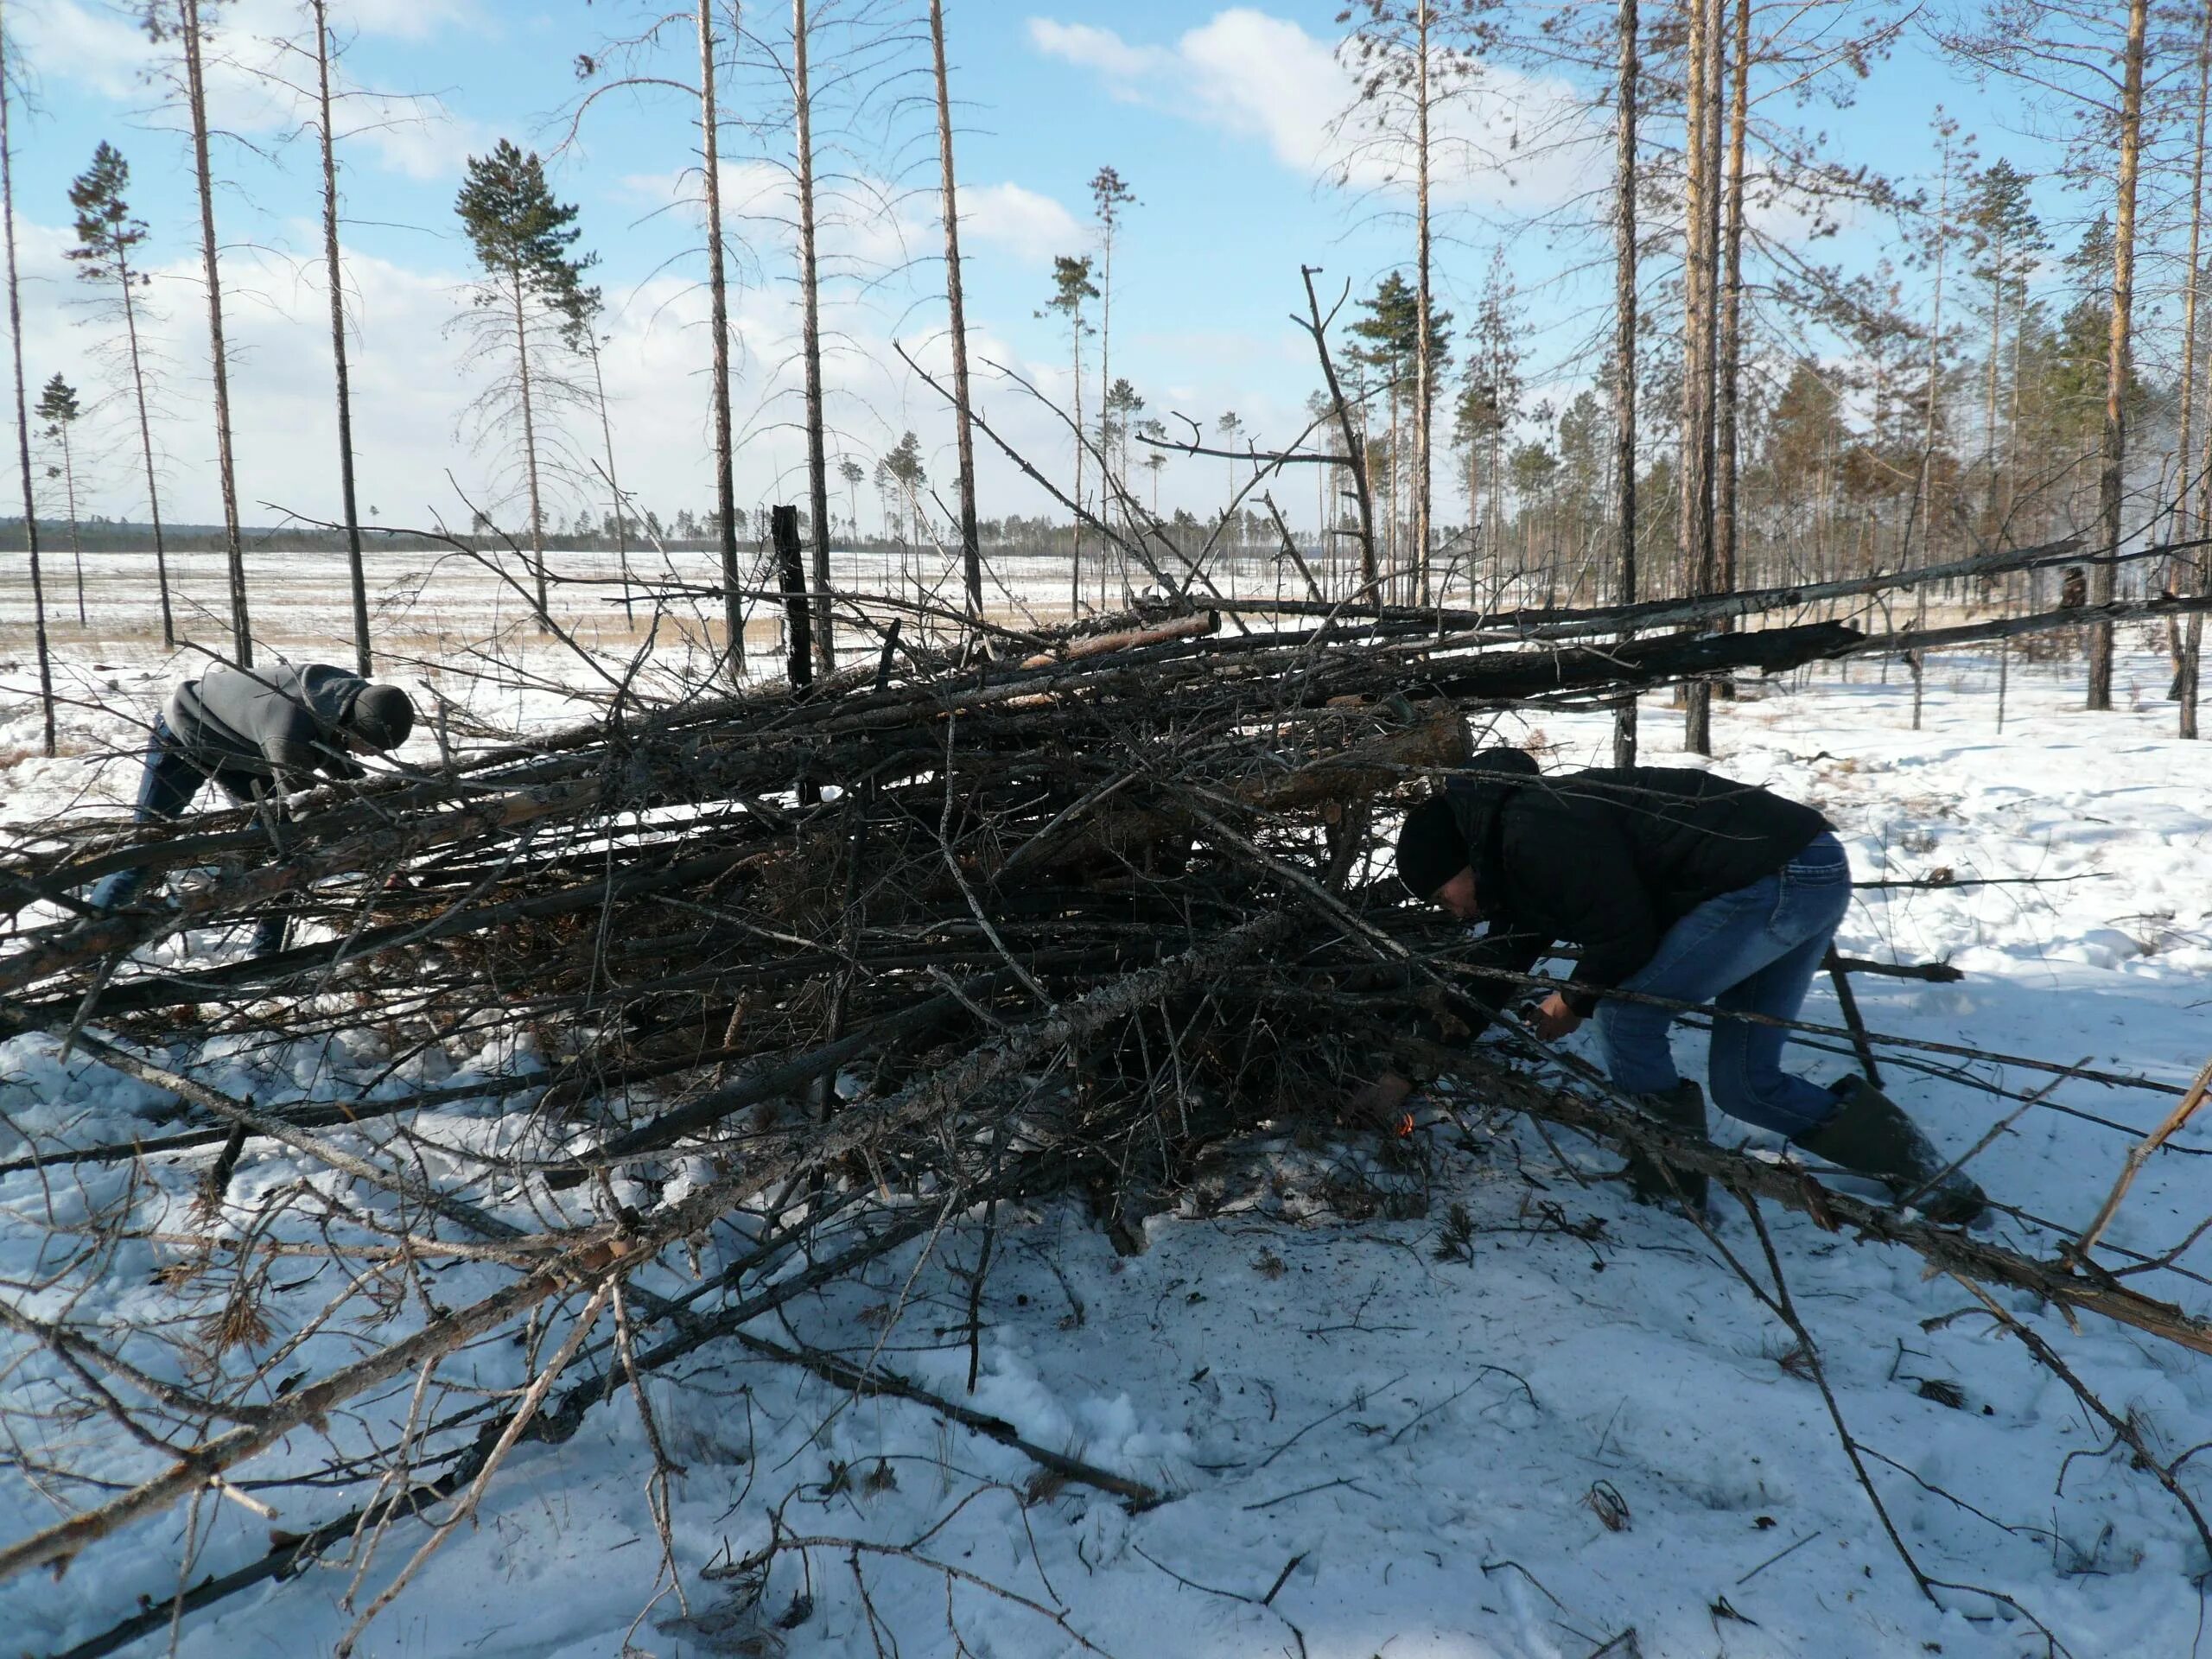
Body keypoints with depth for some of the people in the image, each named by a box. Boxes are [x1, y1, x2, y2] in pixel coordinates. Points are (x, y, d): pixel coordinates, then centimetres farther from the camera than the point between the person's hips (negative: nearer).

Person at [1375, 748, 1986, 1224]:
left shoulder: (1534, 835, -15)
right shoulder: (1520, 856, 17)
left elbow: (1627, 935, -17)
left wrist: (1574, 999, 3)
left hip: (1776, 880, -10)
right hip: (1811, 873, 10)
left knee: (1625, 1014, -2)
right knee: (1743, 1085, 13)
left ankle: (1673, 1177, 12)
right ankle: (1931, 1179, 16)